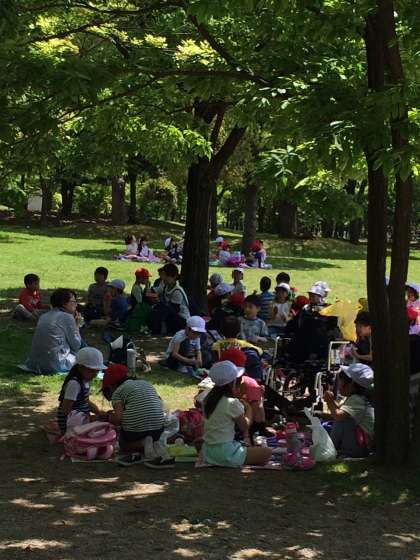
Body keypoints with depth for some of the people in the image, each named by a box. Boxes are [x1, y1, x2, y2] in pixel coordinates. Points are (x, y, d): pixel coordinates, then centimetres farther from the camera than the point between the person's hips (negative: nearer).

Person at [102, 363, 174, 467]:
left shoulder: (118, 392, 1)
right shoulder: (146, 383, 20)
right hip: (158, 427, 5)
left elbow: (118, 418, -11)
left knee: (123, 443, 26)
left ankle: (142, 444, -6)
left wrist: (110, 417, 10)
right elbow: (160, 404, 15)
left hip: (134, 429, -4)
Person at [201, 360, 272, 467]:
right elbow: (245, 427, -4)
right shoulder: (232, 403, -17)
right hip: (225, 453, -8)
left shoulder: (208, 399, 4)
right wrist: (248, 408, 11)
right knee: (267, 452, -3)